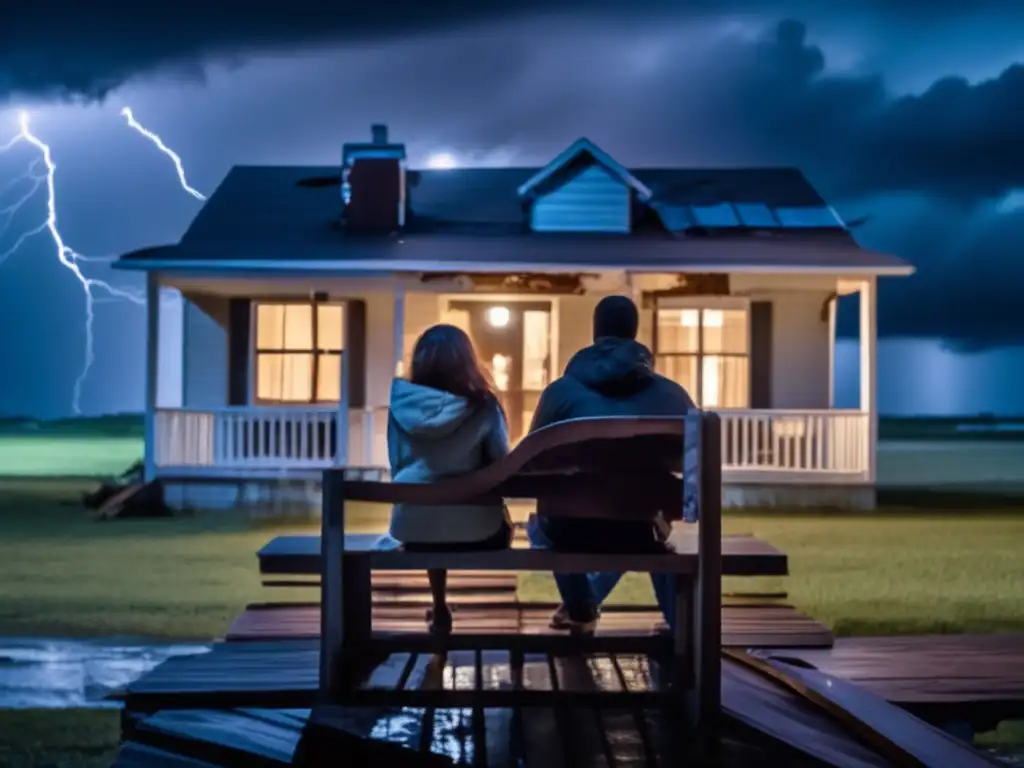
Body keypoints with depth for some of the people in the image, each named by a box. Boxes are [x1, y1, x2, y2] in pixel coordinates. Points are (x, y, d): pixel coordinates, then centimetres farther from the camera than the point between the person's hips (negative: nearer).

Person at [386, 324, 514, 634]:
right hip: (473, 528, -2)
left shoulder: (400, 401, -4)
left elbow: (395, 463, 4)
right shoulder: (482, 406, -9)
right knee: (502, 525, 29)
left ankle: (440, 609, 36)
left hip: (414, 524, 2)